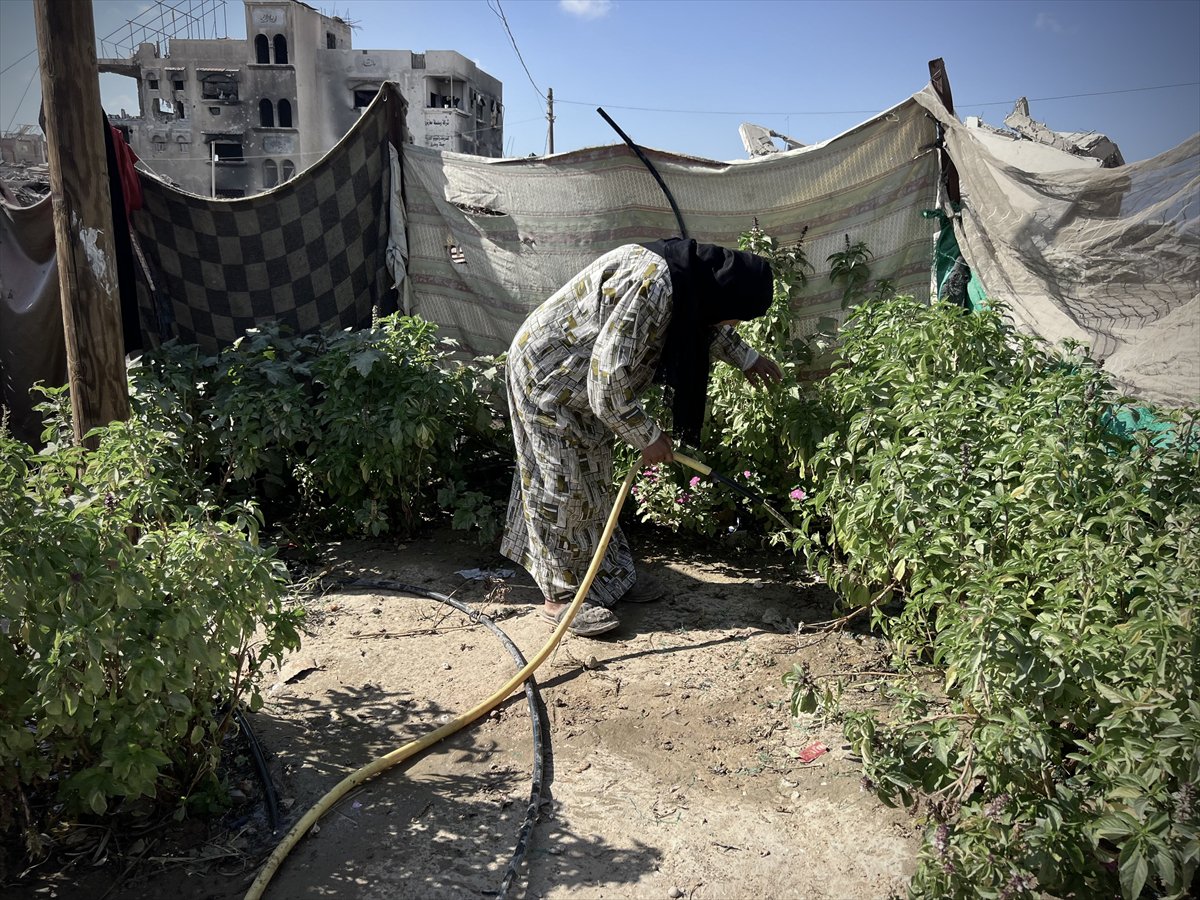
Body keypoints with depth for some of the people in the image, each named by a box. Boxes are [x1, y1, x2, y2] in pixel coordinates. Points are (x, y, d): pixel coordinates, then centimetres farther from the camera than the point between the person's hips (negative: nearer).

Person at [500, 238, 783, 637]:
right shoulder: (648, 286, -34)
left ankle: (607, 576, 27)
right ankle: (562, 597, 10)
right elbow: (608, 380, -31)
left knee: (595, 480, 14)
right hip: (546, 376, -9)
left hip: (580, 377, 9)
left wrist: (748, 358, 27)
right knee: (565, 485, -3)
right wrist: (648, 437, -18)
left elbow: (706, 324, 21)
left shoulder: (690, 278, -5)